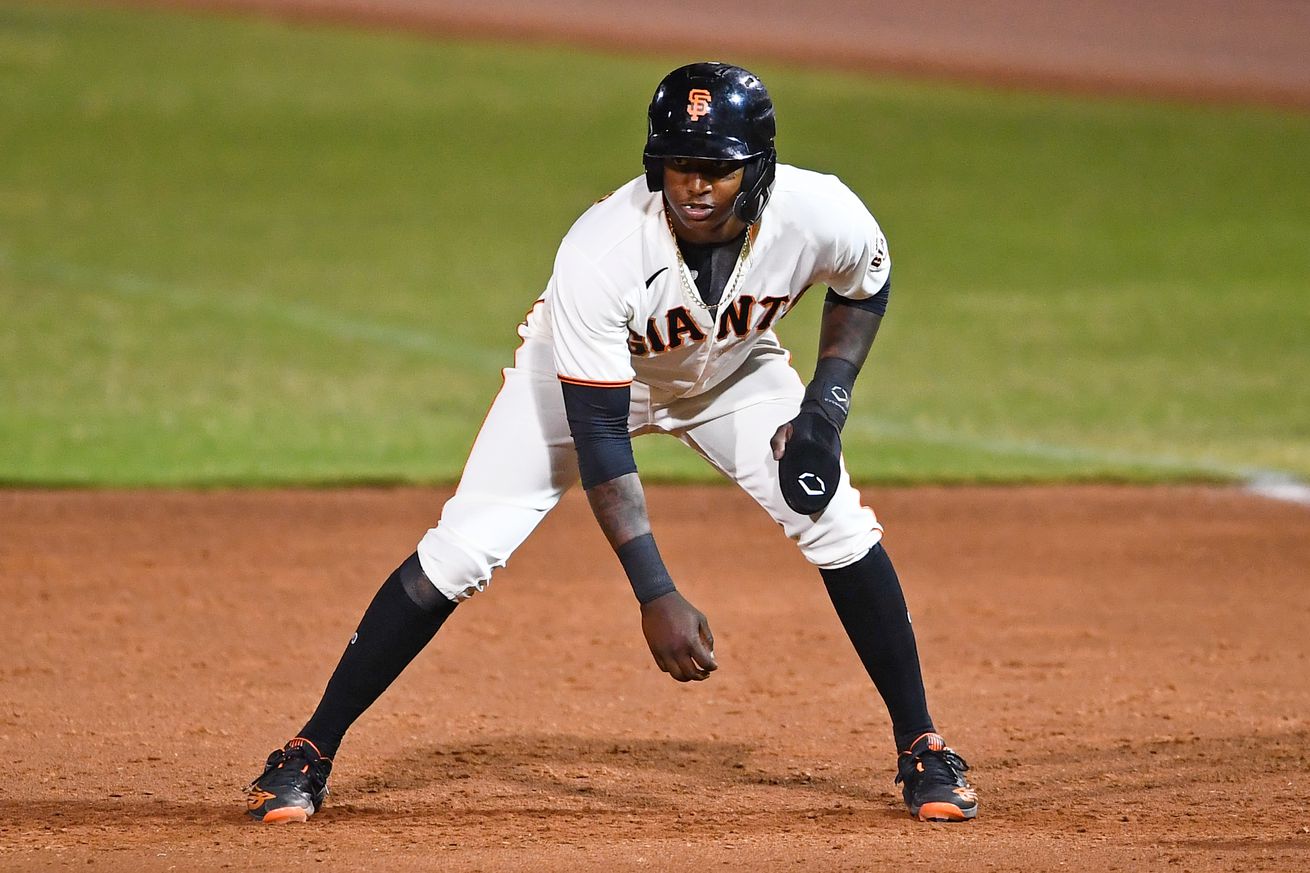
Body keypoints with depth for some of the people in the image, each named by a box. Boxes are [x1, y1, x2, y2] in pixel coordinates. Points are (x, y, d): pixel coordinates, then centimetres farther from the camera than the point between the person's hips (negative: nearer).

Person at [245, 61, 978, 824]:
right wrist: (657, 596, -39)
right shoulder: (599, 254, -41)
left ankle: (922, 750, 6)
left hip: (734, 374, 3)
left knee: (840, 528, -12)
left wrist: (828, 404, -18)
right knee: (459, 553, -13)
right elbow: (598, 434, -36)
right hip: (588, 377, -3)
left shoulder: (818, 217, -32)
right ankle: (311, 754, -1)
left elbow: (867, 284, -4)